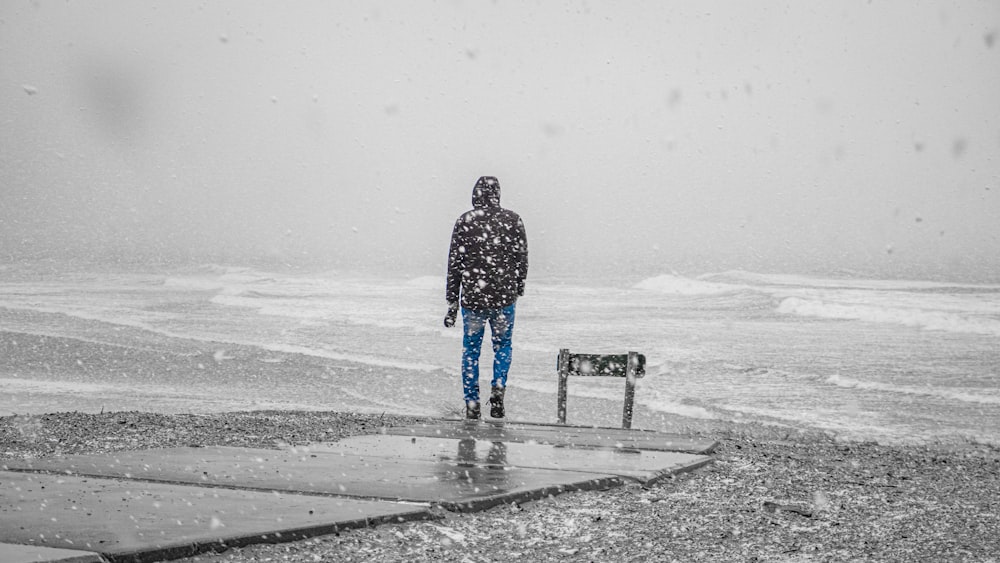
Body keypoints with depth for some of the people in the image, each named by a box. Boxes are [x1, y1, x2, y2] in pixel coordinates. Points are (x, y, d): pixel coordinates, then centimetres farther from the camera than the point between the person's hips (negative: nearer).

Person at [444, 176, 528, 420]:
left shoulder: (465, 221, -3)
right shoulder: (513, 220, -1)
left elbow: (454, 263, -2)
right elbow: (522, 259, 4)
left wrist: (452, 302, 4)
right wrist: (518, 291, 19)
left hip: (472, 299, -1)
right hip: (504, 298, 1)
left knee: (471, 351, 14)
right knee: (503, 346, 20)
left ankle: (472, 404, 12)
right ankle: (498, 387, -4)